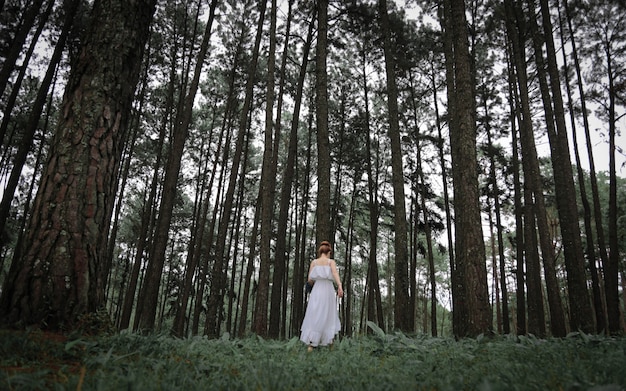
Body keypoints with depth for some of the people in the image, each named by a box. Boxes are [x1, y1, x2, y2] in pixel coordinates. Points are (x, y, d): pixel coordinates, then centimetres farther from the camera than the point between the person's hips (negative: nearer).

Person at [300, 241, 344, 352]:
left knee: (313, 318, 5)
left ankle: (311, 345, -2)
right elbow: (335, 273, -15)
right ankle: (330, 342, 4)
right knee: (328, 317, 9)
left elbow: (310, 280, 7)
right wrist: (339, 286, -29)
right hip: (328, 290, -1)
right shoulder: (331, 261, 5)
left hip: (316, 291, 1)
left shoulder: (314, 262, 10)